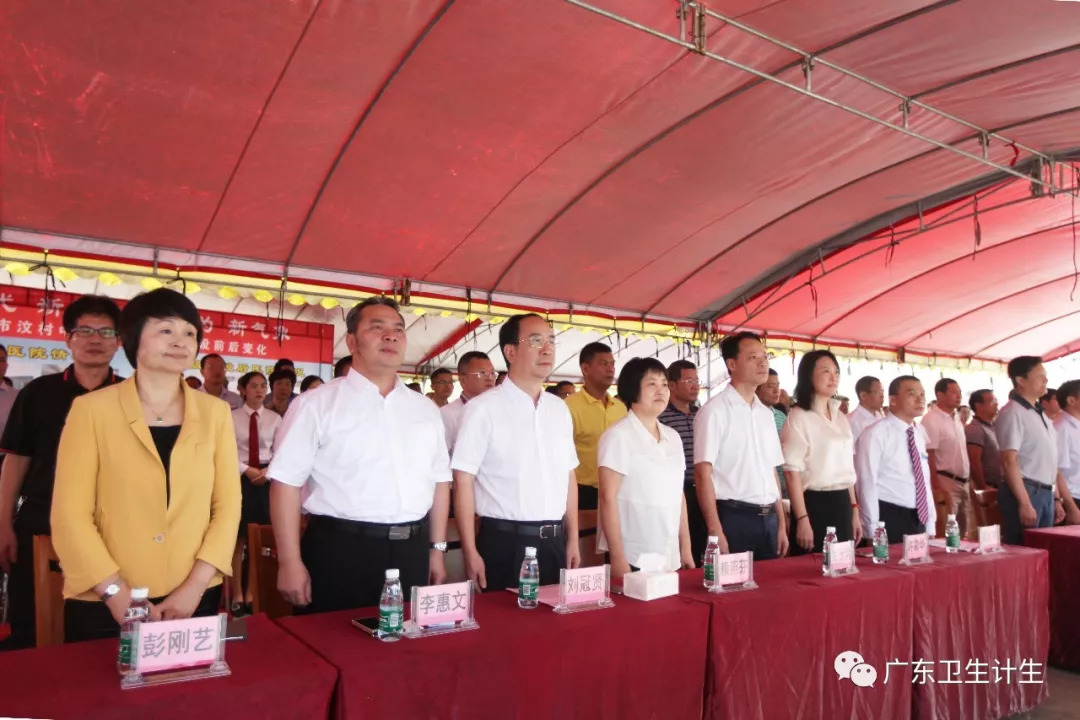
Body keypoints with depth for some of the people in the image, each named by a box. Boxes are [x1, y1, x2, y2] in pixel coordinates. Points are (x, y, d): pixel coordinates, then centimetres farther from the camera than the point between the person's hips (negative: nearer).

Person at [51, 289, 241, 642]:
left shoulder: (214, 413, 4)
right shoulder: (92, 409, -3)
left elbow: (227, 504, 2)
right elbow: (70, 513, -5)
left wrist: (195, 585, -7)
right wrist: (116, 593, -11)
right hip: (104, 606, -2)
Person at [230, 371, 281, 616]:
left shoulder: (274, 418, 5)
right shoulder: (232, 417, 0)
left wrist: (267, 471, -12)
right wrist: (247, 470, -13)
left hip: (267, 478, 2)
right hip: (239, 477, -2)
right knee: (238, 539, 2)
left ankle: (251, 593, 18)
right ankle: (237, 594, 13)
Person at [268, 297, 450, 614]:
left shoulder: (425, 409, 11)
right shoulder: (317, 404, -5)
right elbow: (286, 481, -8)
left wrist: (437, 548, 12)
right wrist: (290, 562, -12)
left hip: (412, 552, 5)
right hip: (340, 551, -4)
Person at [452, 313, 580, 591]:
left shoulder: (559, 409, 9)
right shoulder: (484, 409, -9)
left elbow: (568, 477, 13)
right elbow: (463, 480, -11)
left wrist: (572, 540, 11)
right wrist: (470, 552, -13)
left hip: (553, 542, 6)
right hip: (504, 544, -5)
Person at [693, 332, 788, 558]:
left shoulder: (766, 413, 13)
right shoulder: (714, 411, -10)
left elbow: (772, 472, 16)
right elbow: (703, 473, -14)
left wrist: (781, 524, 12)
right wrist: (715, 532, -18)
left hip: (768, 519, 7)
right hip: (733, 518, -7)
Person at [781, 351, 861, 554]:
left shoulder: (841, 418, 14)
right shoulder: (799, 417, -9)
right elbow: (792, 472, -14)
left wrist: (854, 512, 16)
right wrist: (802, 520, -19)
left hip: (842, 505, 7)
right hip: (814, 505, -7)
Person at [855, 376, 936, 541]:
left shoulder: (919, 433, 9)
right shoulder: (876, 434, -14)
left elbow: (925, 480, 15)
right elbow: (867, 484, -15)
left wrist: (931, 526, 12)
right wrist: (873, 532, -16)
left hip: (919, 519, 7)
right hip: (889, 519, -7)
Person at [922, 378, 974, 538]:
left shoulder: (956, 418, 13)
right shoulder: (931, 420, -13)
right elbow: (929, 456, -17)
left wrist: (966, 479, 16)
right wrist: (937, 487, -21)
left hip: (963, 481, 9)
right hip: (946, 481, -9)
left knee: (966, 531, 14)